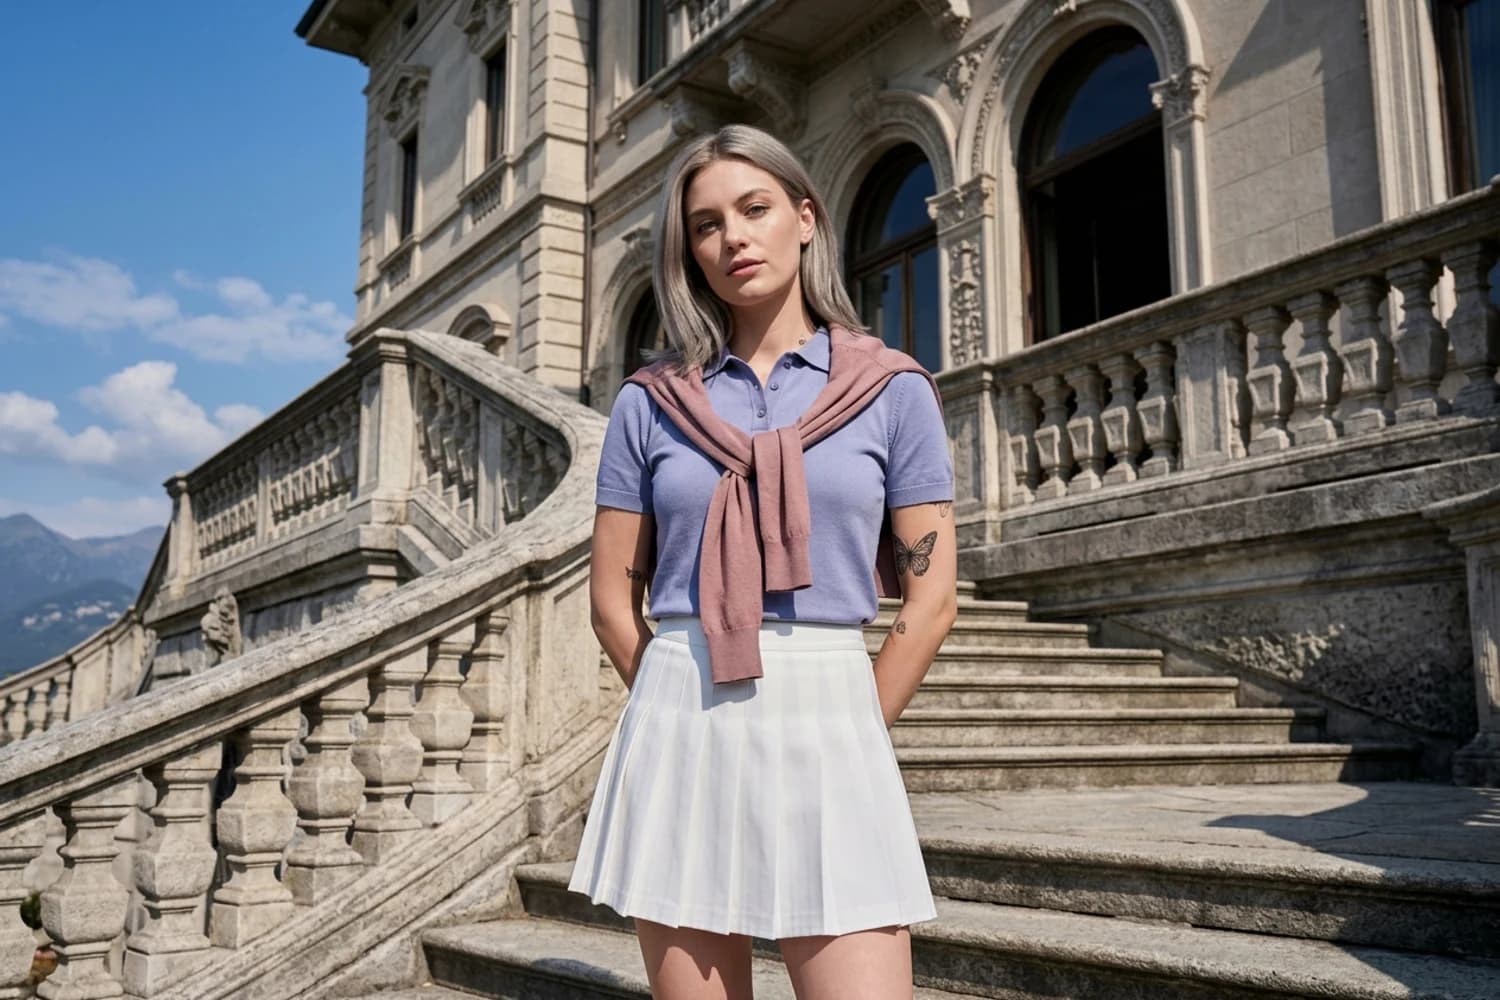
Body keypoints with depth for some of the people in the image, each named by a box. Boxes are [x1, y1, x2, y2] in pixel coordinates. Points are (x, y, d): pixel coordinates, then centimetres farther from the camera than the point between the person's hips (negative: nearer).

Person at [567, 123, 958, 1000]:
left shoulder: (891, 390, 3)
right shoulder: (653, 401, 7)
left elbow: (932, 599, 2)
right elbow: (614, 598, 9)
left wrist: (849, 731, 3)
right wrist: (687, 713, 8)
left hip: (828, 733, -1)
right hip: (677, 734, 2)